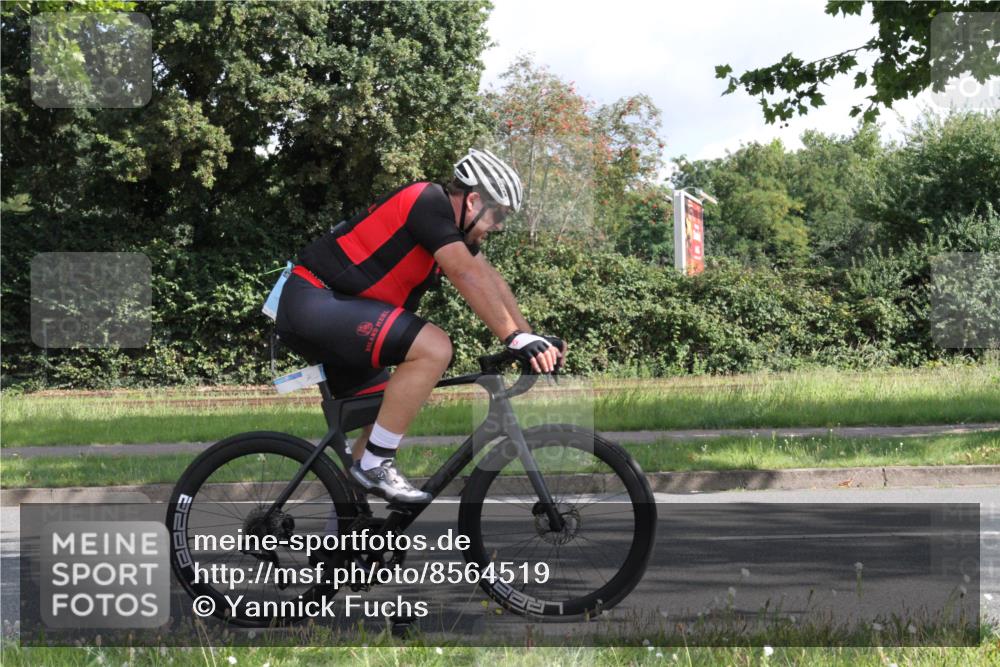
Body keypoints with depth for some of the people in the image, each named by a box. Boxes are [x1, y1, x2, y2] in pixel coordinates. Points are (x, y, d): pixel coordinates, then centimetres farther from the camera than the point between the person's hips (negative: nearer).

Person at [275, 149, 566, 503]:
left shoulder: (445, 218, 13)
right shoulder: (429, 203, -16)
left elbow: (492, 281, 13)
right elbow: (468, 276, -24)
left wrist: (532, 339, 4)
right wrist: (516, 338, -26)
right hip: (312, 302, -11)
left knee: (385, 416, 14)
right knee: (434, 347, -23)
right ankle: (375, 464, -15)